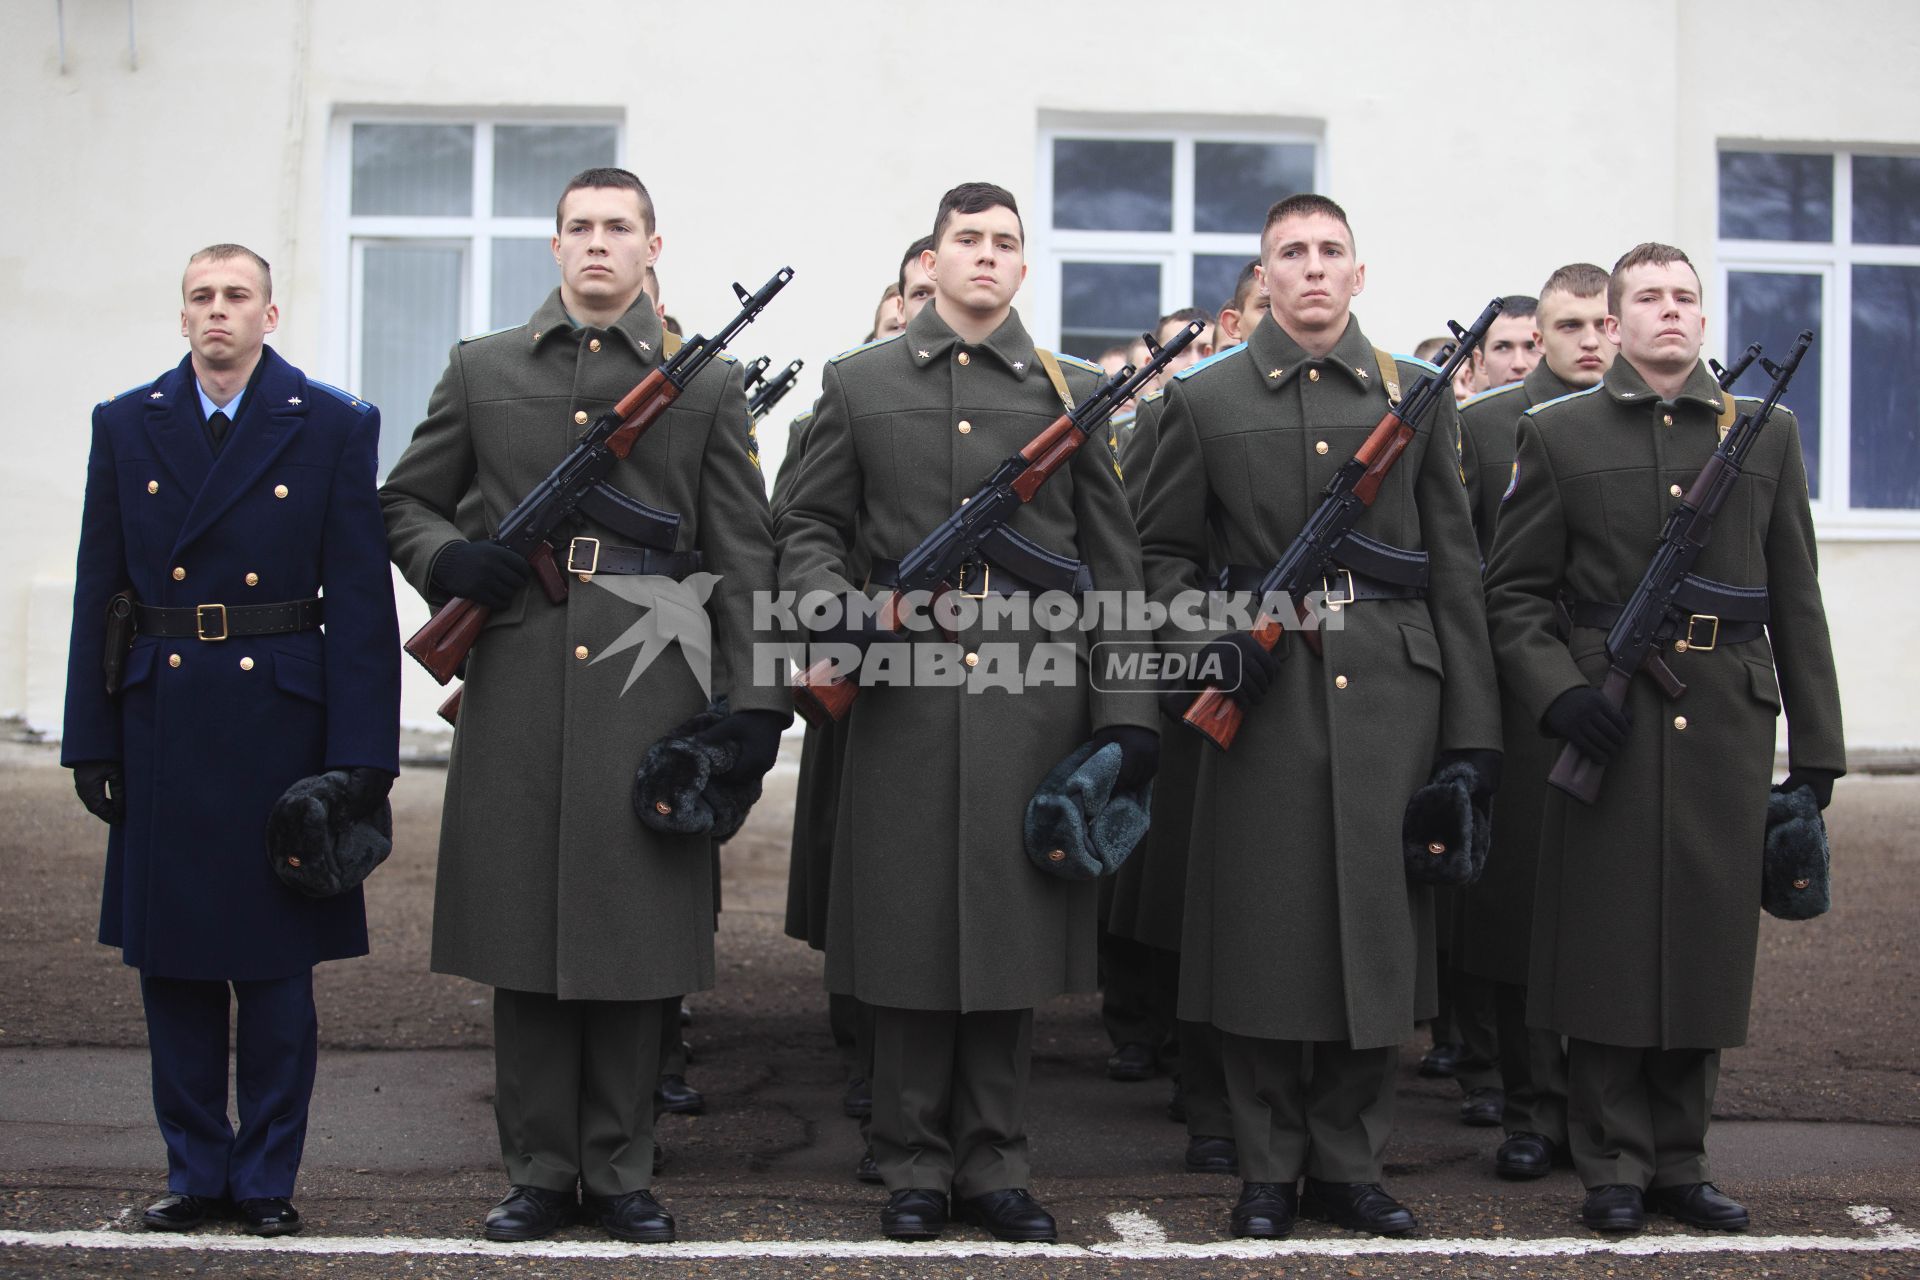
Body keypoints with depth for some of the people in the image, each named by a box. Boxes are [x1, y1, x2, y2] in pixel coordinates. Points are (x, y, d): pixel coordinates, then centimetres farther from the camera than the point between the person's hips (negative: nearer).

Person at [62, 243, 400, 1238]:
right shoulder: (125, 425, 8)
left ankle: (267, 1176, 17)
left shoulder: (336, 427, 0)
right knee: (170, 965, 9)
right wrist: (90, 738, 3)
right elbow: (98, 594, 8)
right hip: (162, 730, 3)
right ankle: (195, 1169, 22)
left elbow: (362, 601, -4)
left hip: (281, 726, -3)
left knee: (276, 968, 4)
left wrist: (364, 748, -9)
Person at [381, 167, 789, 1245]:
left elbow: (744, 558, 5)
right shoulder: (482, 370, 12)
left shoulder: (709, 384, 9)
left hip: (648, 687, -1)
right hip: (519, 689, 1)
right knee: (524, 935, 6)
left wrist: (755, 701, -2)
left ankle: (620, 1174, 17)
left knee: (636, 942, 4)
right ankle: (540, 1173, 18)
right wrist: (447, 557, -5)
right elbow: (405, 501, 18)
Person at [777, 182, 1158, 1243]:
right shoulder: (857, 384, 10)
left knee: (1013, 937, 5)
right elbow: (809, 529, 10)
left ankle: (996, 1165, 18)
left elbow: (1112, 566, 9)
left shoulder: (1074, 392, 11)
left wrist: (1125, 711, 1)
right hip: (904, 701, 0)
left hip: (1032, 706, 1)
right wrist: (837, 608, -11)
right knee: (908, 938, 4)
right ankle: (915, 1166, 17)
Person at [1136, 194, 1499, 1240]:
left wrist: (1472, 731, 2)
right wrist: (1202, 634, -9)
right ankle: (1269, 1170, 16)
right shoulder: (1204, 399, 7)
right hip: (1263, 699, -1)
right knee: (1263, 938, 2)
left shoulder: (1418, 396, 9)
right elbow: (1165, 549, 12)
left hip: (1390, 693, 1)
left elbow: (1455, 571, 7)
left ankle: (1349, 1163, 19)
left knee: (1375, 934, 4)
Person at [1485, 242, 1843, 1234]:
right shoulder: (1559, 434, 5)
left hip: (1726, 728, 2)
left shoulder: (1768, 434, 11)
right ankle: (1615, 1166, 13)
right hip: (1606, 727, -2)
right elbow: (1515, 592, 4)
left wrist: (1816, 747, 7)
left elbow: (1797, 601, 10)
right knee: (1607, 948, 1)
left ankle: (1680, 1160, 20)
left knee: (1708, 946, 7)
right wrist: (1558, 692, -12)